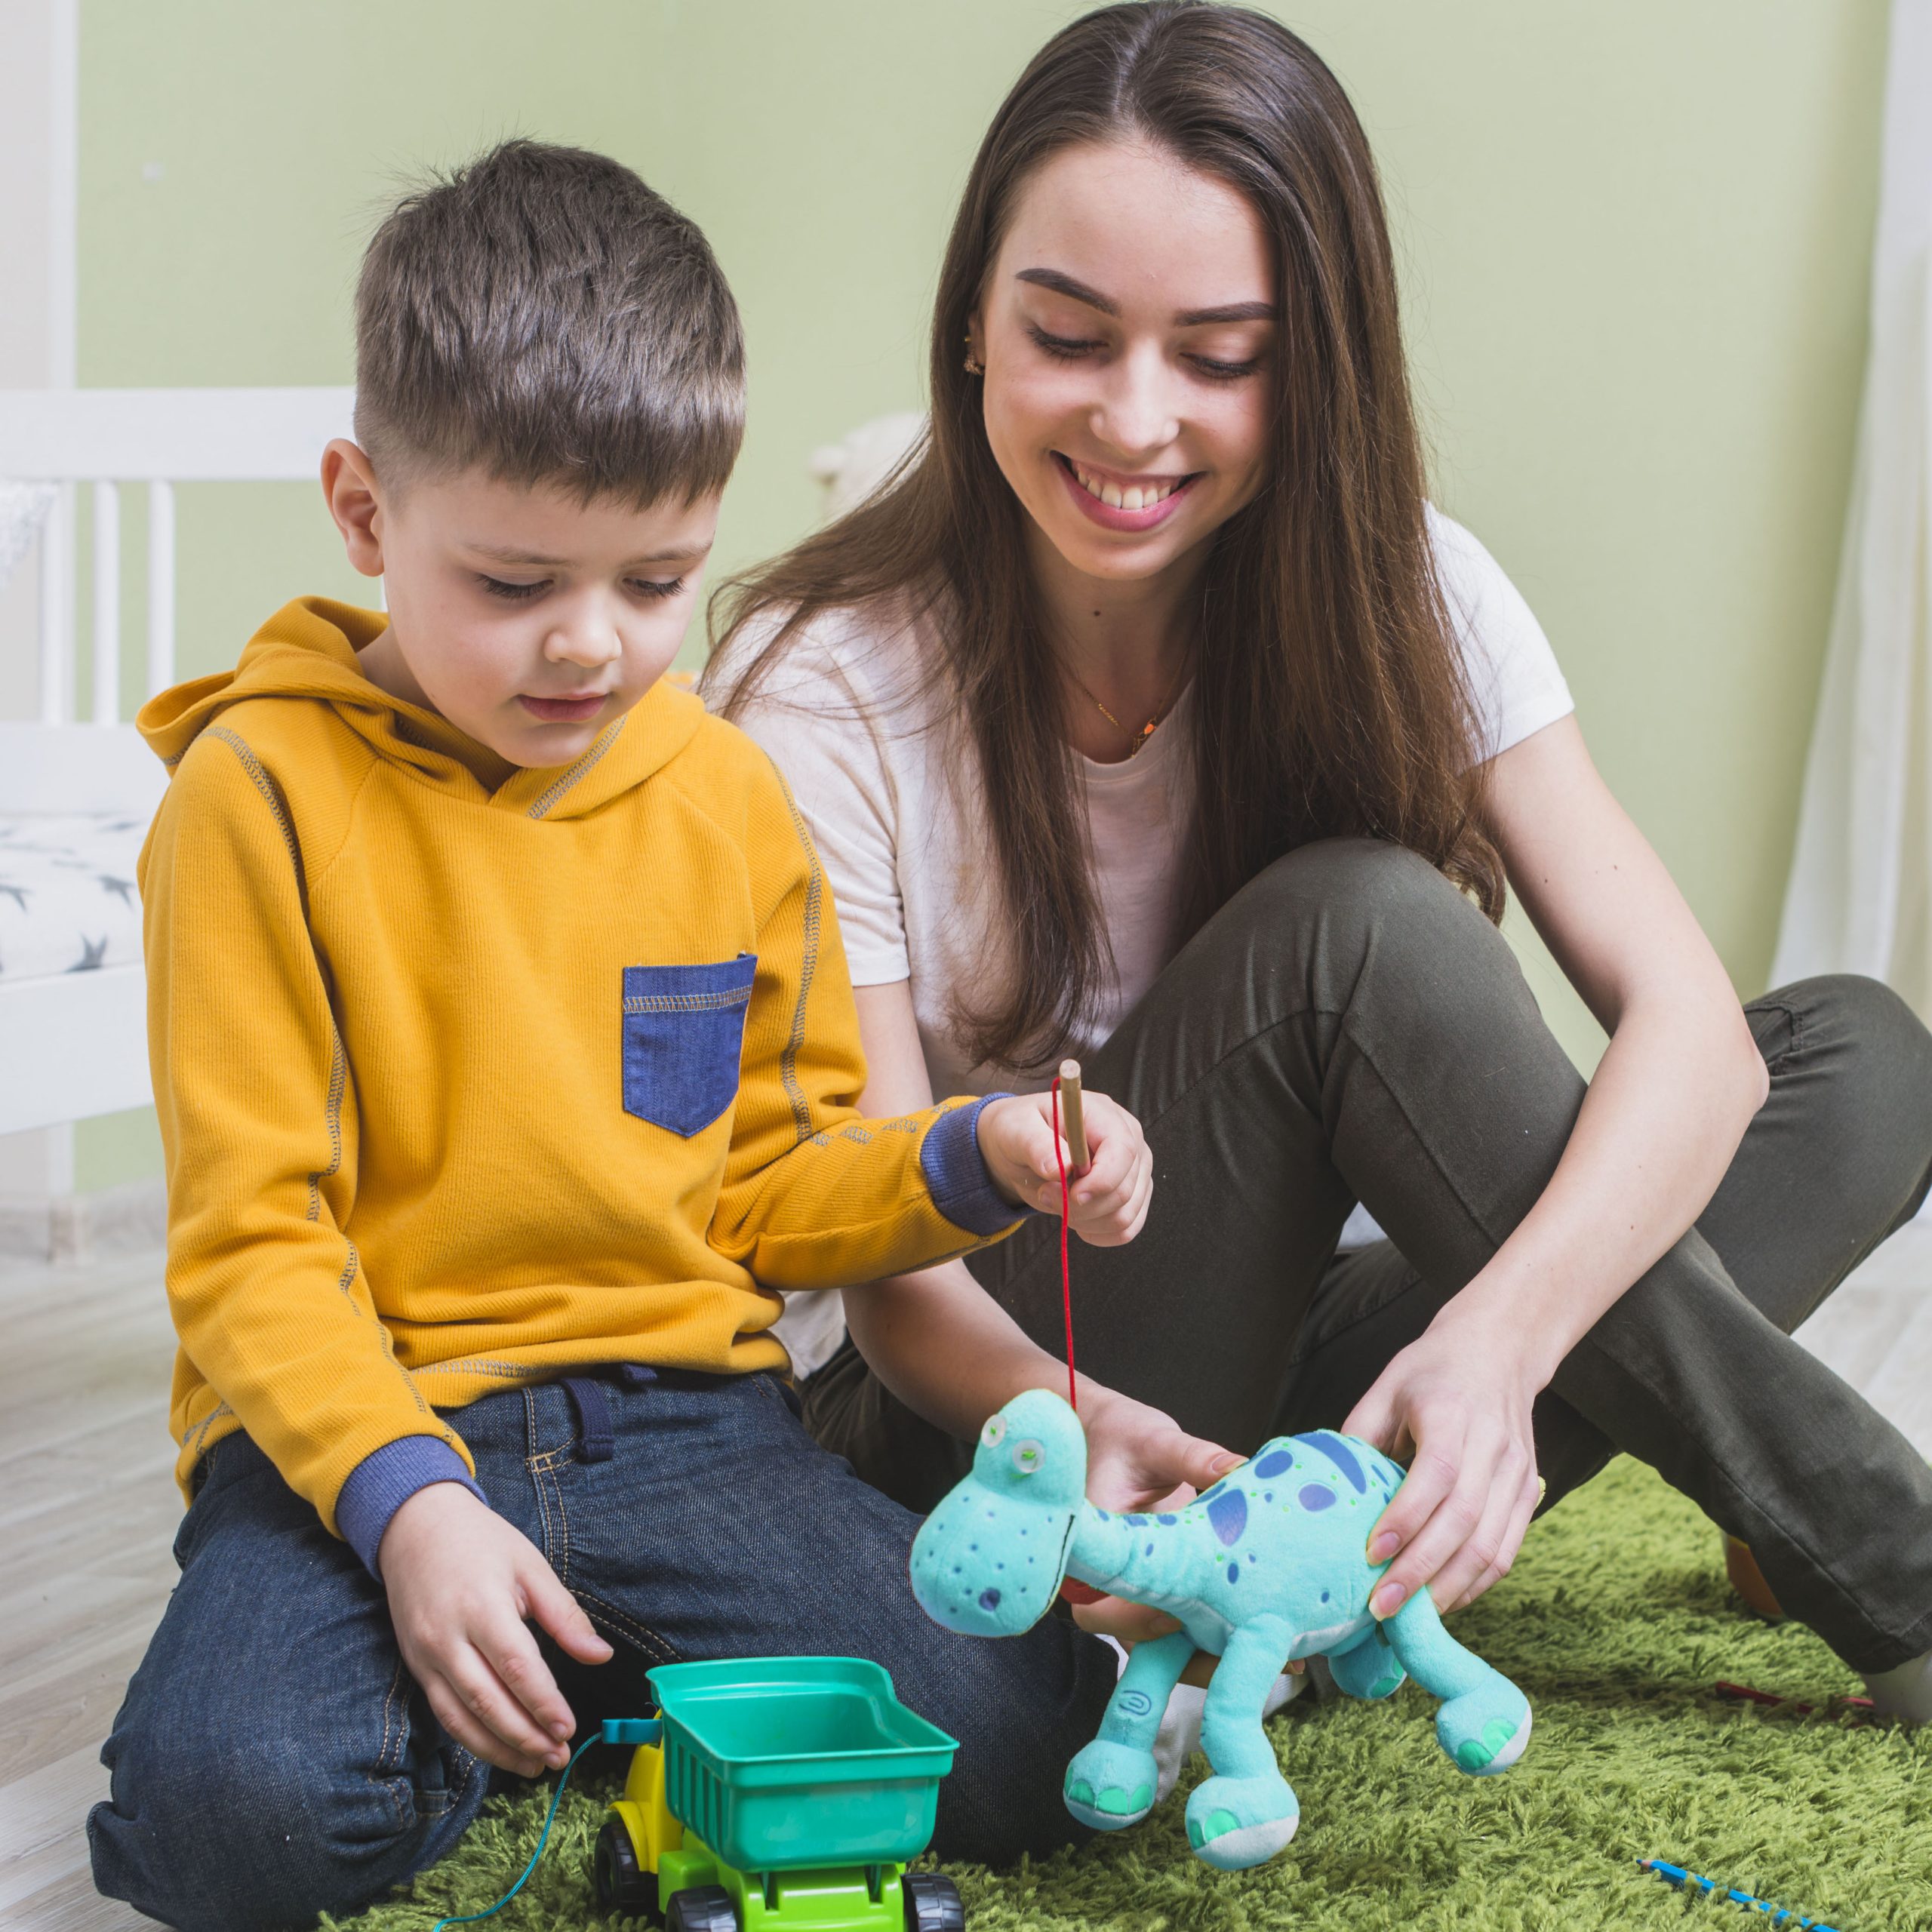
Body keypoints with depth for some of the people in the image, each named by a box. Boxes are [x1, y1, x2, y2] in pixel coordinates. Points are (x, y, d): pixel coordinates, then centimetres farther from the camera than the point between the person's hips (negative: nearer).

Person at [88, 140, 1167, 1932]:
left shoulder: (729, 797, 8)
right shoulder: (264, 792, -7)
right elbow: (250, 1236, -9)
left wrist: (975, 1159, -5)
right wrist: (403, 1506, -24)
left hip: (683, 1411, 4)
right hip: (359, 1421, -3)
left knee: (1013, 1749, -17)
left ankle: (571, 1678, 6)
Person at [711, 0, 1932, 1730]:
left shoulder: (1399, 595, -9)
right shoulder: (825, 690, -17)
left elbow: (1689, 1025, -19)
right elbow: (890, 1273, -17)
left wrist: (1494, 1335, -39)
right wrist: (1077, 1429, -40)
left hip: (1281, 1363, 5)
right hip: (977, 1423, -4)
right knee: (1354, 922, -29)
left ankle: (1353, 1582, -23)